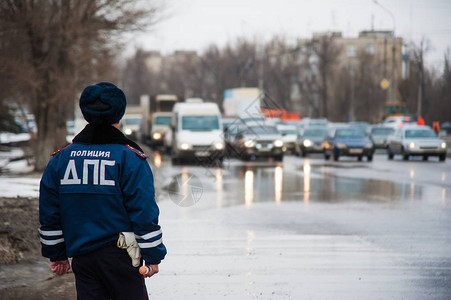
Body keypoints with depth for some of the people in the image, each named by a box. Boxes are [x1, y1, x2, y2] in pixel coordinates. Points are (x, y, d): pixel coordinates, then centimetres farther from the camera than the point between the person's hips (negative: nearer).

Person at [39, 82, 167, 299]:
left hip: (81, 257, 4)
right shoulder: (130, 159, -7)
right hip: (120, 257, -4)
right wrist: (153, 256, -2)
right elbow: (144, 212, -9)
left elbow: (49, 215, 11)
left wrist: (56, 255, 20)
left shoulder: (60, 159, 6)